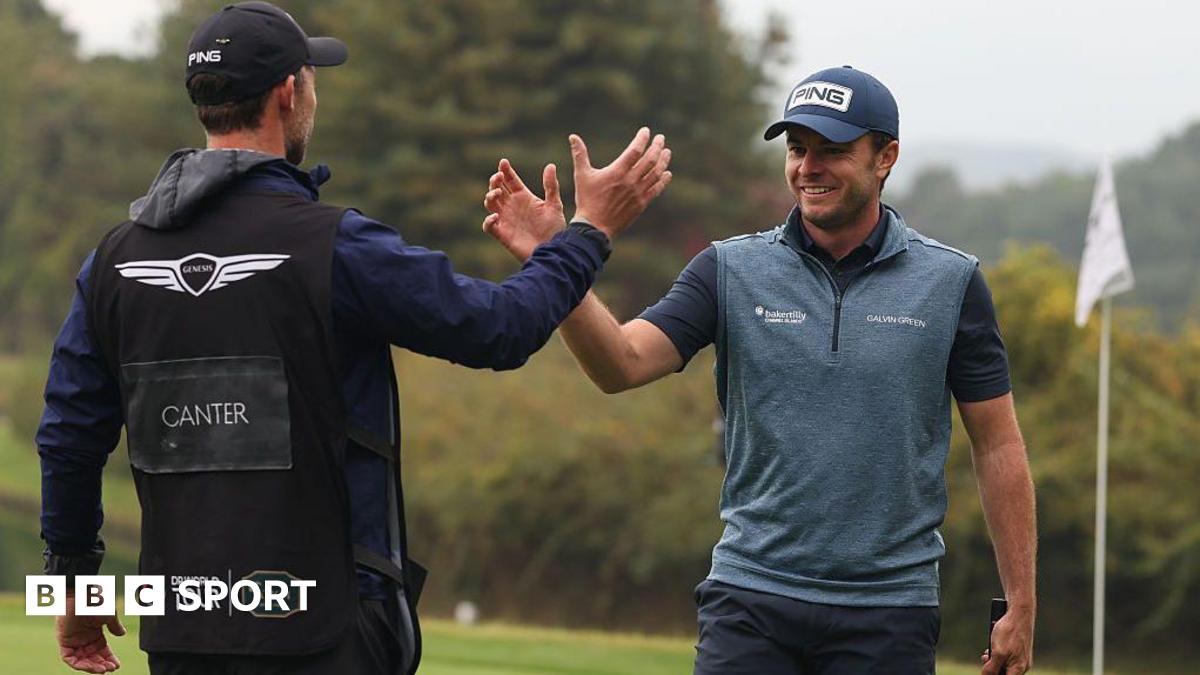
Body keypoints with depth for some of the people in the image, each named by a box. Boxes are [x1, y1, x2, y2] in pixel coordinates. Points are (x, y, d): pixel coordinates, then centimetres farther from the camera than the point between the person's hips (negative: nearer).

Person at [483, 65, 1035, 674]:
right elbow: (623, 363, -9)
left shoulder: (950, 282, 3)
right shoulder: (732, 270, 4)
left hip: (888, 609, 0)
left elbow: (997, 446, 5)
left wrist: (1020, 607, 2)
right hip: (751, 601, 1)